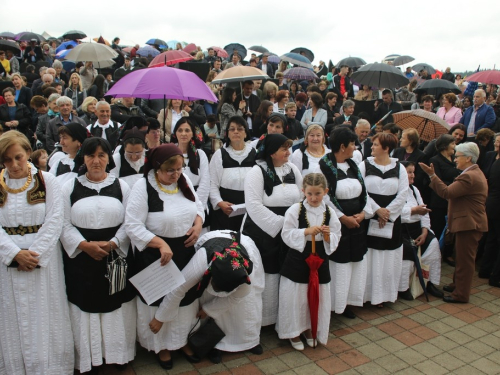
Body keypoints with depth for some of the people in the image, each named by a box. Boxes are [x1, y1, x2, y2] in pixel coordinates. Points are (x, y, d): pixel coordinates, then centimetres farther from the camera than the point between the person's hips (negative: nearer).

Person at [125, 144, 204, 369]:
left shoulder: (184, 182, 0)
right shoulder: (143, 187, -17)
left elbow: (198, 206, 13)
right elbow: (133, 225, -19)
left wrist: (198, 224, -7)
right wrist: (161, 244, -26)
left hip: (186, 252, 5)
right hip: (156, 255, -5)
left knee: (186, 297, 17)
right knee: (160, 300, 12)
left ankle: (183, 340, 41)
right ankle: (162, 346, 36)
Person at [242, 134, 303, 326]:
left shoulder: (292, 169, 8)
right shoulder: (257, 172, -9)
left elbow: (302, 199, 12)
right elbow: (254, 207, -17)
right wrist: (280, 223, -15)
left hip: (287, 232, 5)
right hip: (262, 232, -5)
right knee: (263, 277, 1)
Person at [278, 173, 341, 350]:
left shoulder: (329, 212, 1)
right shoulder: (295, 210, -8)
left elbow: (335, 239, 4)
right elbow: (287, 235, -11)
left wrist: (327, 235, -18)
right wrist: (307, 231, -22)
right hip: (297, 260, -3)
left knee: (317, 297, 12)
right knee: (295, 297, 5)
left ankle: (309, 329, 35)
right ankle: (294, 332, 26)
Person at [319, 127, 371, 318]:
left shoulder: (353, 165, 10)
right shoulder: (324, 166, -11)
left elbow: (364, 192, 13)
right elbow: (323, 197, -16)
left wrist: (363, 213, -4)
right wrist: (343, 218, -14)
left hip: (357, 224, 7)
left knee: (357, 263, 11)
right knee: (337, 265, -1)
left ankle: (346, 302, 27)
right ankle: (331, 304, 16)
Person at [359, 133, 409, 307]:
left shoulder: (399, 168, 4)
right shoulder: (364, 165, 0)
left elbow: (402, 195, 0)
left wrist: (387, 213, -8)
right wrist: (377, 210, -11)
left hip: (391, 219, 2)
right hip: (368, 218, -1)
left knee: (388, 260, 6)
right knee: (368, 258, 0)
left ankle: (383, 294, 20)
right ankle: (366, 293, 13)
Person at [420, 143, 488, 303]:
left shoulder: (469, 177, -22)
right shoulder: (475, 173, 14)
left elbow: (446, 192, -26)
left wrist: (432, 175, -23)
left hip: (469, 223, -11)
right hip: (470, 222, 11)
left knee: (465, 259, -1)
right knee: (462, 257, 21)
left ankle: (461, 295, 9)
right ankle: (457, 284, 34)